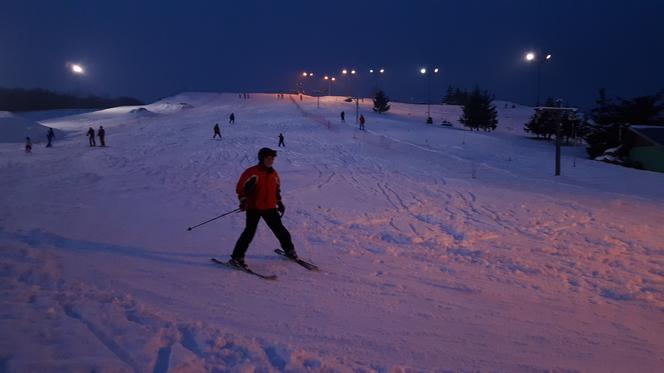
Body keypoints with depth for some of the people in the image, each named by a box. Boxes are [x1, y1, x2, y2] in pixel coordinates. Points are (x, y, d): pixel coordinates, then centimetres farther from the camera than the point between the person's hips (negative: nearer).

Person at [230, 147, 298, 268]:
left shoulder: (273, 173, 8)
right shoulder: (252, 172, -11)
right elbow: (241, 188, -10)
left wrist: (279, 203, 22)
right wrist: (243, 201, -19)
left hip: (270, 208, 5)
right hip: (254, 208, -5)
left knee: (279, 229, 12)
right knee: (249, 232, -8)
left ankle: (289, 250, 30)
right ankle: (236, 257, -1)